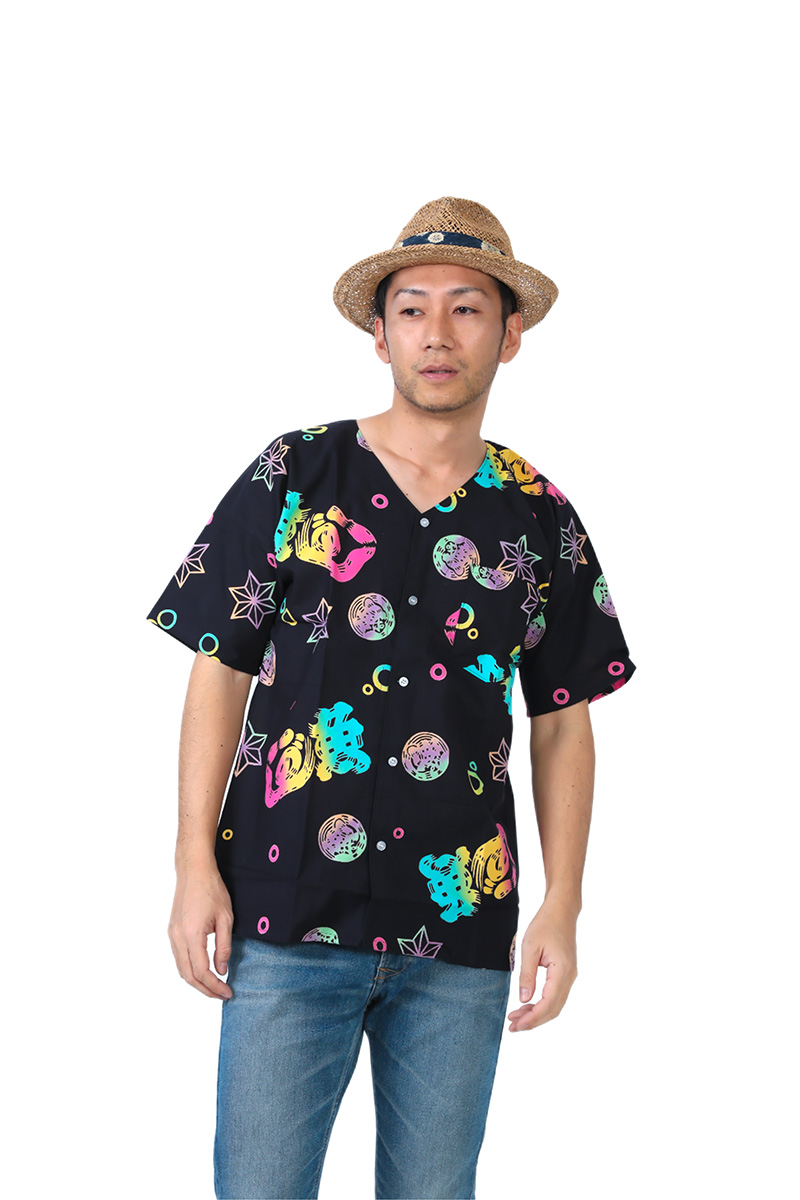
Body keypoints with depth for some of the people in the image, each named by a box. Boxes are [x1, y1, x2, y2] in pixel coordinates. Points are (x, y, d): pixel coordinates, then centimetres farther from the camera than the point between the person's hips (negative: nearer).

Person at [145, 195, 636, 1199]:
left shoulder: (539, 517, 8)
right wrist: (196, 864, -4)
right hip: (289, 921, -2)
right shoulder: (292, 477, 2)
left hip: (461, 930, 2)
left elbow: (563, 726, 11)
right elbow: (220, 671, 3)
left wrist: (563, 904, 2)